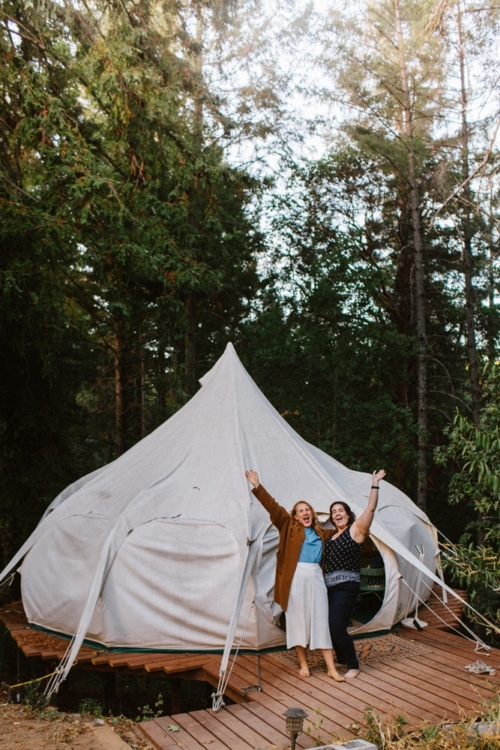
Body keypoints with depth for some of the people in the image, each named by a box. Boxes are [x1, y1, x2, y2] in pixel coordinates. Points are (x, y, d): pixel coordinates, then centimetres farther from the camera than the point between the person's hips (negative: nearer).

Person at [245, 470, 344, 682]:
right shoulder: (289, 527, 5)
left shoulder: (321, 533, 16)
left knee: (321, 621, 3)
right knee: (298, 620, 4)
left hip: (316, 577, 3)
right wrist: (257, 487, -9)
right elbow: (272, 506, -3)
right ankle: (303, 664, 17)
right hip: (296, 578, -3)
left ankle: (331, 668, 7)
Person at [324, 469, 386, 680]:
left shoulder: (355, 530, -4)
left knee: (337, 628, -13)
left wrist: (374, 485, -19)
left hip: (346, 586, -7)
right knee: (330, 627, 7)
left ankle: (353, 666, 5)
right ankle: (342, 659, 30)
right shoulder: (330, 537, 15)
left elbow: (370, 509, -15)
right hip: (329, 587, 7)